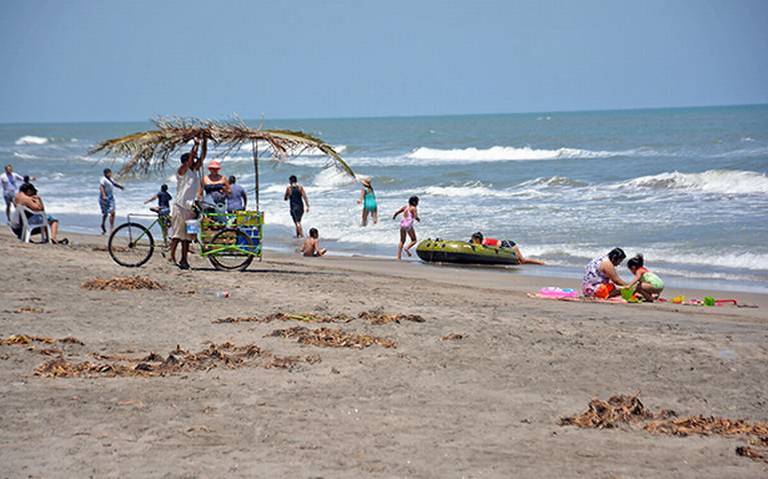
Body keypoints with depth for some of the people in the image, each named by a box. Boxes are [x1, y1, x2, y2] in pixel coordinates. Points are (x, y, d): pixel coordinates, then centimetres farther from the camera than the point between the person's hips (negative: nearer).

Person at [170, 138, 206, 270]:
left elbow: (202, 157, 8)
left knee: (187, 235, 7)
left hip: (190, 207, 7)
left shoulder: (195, 170, 12)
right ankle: (172, 257, -7)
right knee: (178, 234, -8)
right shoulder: (182, 171, -8)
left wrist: (205, 142, 0)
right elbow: (190, 157, -20)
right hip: (180, 207, -7)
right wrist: (196, 144, -17)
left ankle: (184, 259, 11)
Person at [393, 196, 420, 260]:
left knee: (402, 241, 14)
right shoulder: (414, 208, -5)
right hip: (409, 224, -6)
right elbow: (415, 217, -16)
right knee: (414, 240, 7)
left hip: (402, 224, 6)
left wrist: (394, 216, 35)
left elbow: (397, 212, 13)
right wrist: (419, 219, 7)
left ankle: (398, 256, 8)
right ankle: (407, 248, -20)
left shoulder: (406, 207, 12)